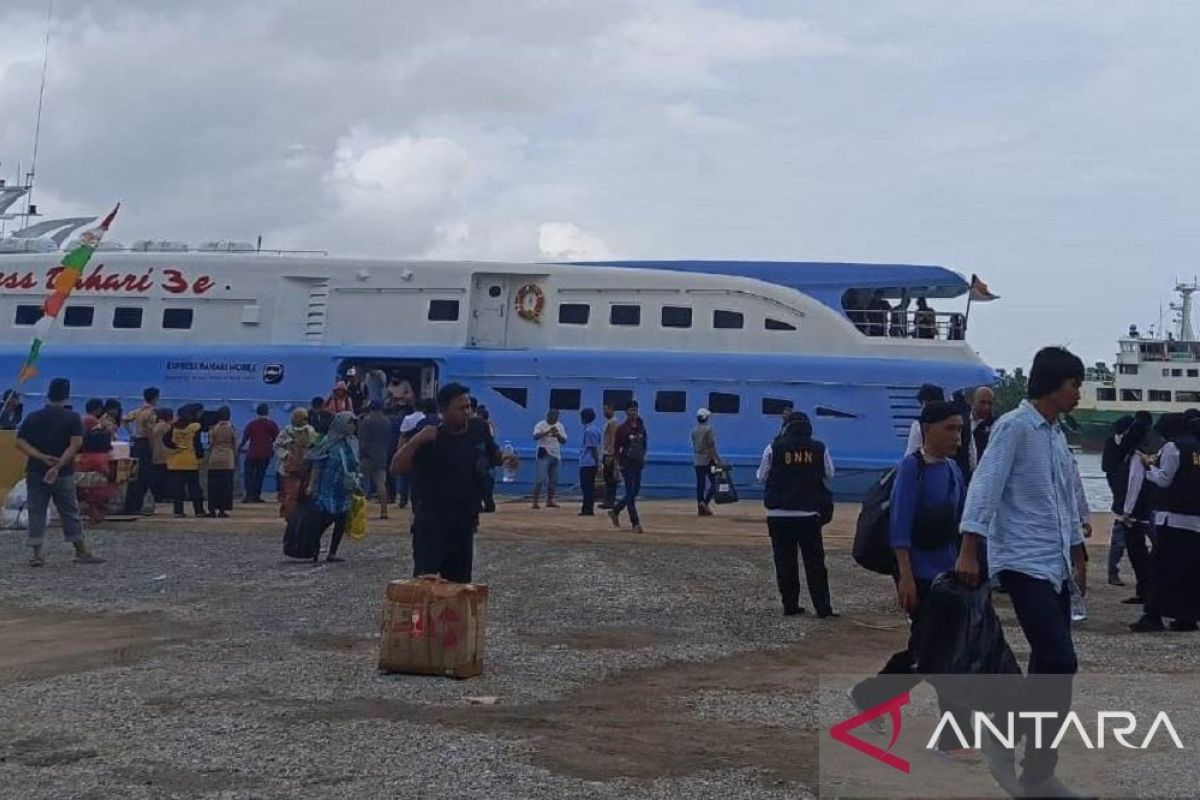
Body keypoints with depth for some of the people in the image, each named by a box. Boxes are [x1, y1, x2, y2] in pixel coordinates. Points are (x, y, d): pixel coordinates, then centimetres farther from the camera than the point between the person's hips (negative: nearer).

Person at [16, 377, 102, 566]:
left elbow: (20, 443, -4)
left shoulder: (32, 418, 4)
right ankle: (81, 552, 10)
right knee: (70, 512, 5)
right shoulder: (73, 418, -4)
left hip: (35, 472, 2)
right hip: (63, 473, -2)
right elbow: (75, 445, -15)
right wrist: (58, 466, -18)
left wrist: (42, 457, -12)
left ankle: (37, 553, 1)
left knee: (36, 512, 5)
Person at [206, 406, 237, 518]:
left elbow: (210, 445, 3)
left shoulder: (214, 428, 0)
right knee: (226, 485, 2)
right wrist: (236, 460, 10)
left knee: (213, 485, 6)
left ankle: (212, 509, 5)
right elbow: (235, 446, 1)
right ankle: (222, 510, -2)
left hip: (214, 459, 1)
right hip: (228, 459, -1)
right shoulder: (231, 428, -2)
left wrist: (209, 458, 13)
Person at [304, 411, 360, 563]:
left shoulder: (352, 443, 8)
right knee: (326, 519, -7)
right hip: (329, 489, -6)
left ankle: (332, 553, 11)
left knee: (341, 522, 3)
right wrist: (311, 485, -15)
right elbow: (317, 465, -10)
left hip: (345, 490, 6)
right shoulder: (329, 443, -10)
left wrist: (356, 484, 14)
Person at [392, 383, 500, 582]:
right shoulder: (430, 437, -11)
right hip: (432, 523, -6)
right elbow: (397, 468, -17)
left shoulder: (478, 430, 4)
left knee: (460, 580, 12)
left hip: (466, 521, 6)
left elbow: (494, 455, 21)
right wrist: (417, 440, -29)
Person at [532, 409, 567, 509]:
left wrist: (558, 435, -14)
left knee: (554, 480, 7)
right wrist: (548, 432, -32)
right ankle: (535, 502, -13)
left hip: (556, 456, 6)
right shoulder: (541, 425, -5)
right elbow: (535, 436, -21)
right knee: (541, 479, -12)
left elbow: (564, 441, 7)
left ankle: (550, 501, 17)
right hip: (544, 455, -6)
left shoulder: (560, 426, 10)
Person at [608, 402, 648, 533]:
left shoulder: (641, 427, 9)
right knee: (630, 493, -6)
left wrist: (642, 458, 7)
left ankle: (615, 511, 30)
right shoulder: (622, 429, -7)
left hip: (638, 464, 6)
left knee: (635, 492, 11)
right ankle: (635, 523, -4)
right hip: (627, 464, -6)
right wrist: (618, 464, -12)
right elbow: (616, 448, -7)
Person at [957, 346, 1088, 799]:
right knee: (1060, 662, -16)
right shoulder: (1014, 426, -10)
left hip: (1055, 566, 9)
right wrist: (969, 551, -25)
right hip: (1024, 563, -9)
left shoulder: (1057, 436, 17)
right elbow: (986, 486, -17)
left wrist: (1077, 558, 27)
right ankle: (1003, 741, -4)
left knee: (1050, 665, 8)